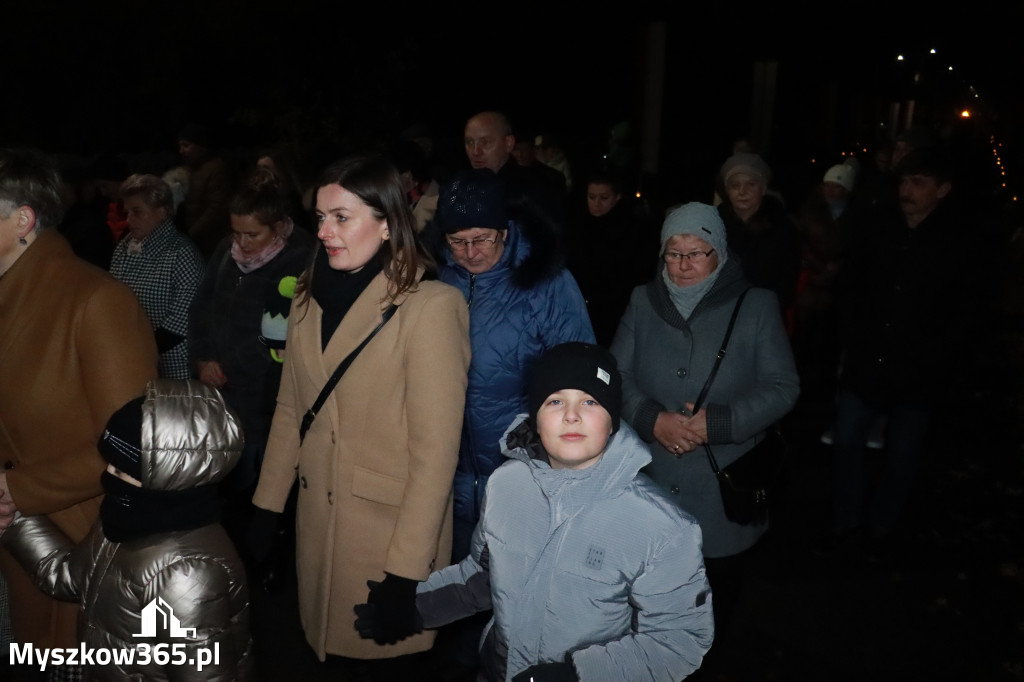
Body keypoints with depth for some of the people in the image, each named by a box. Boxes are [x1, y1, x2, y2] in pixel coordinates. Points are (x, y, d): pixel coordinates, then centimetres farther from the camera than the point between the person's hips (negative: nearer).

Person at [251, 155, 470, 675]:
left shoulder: (431, 305, -18)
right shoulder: (310, 296, 4)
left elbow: (436, 445, -19)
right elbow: (291, 409, 11)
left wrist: (407, 566, -19)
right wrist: (267, 505, 8)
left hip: (391, 530, -5)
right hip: (317, 524, 6)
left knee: (386, 656, 11)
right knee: (324, 644, 19)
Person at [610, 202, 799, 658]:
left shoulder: (756, 306, -3)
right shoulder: (643, 301, 4)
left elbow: (782, 386, -6)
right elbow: (616, 374, 1)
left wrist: (716, 423, -19)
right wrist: (653, 419, -18)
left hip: (724, 489, -1)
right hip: (650, 484, 2)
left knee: (719, 587, 15)